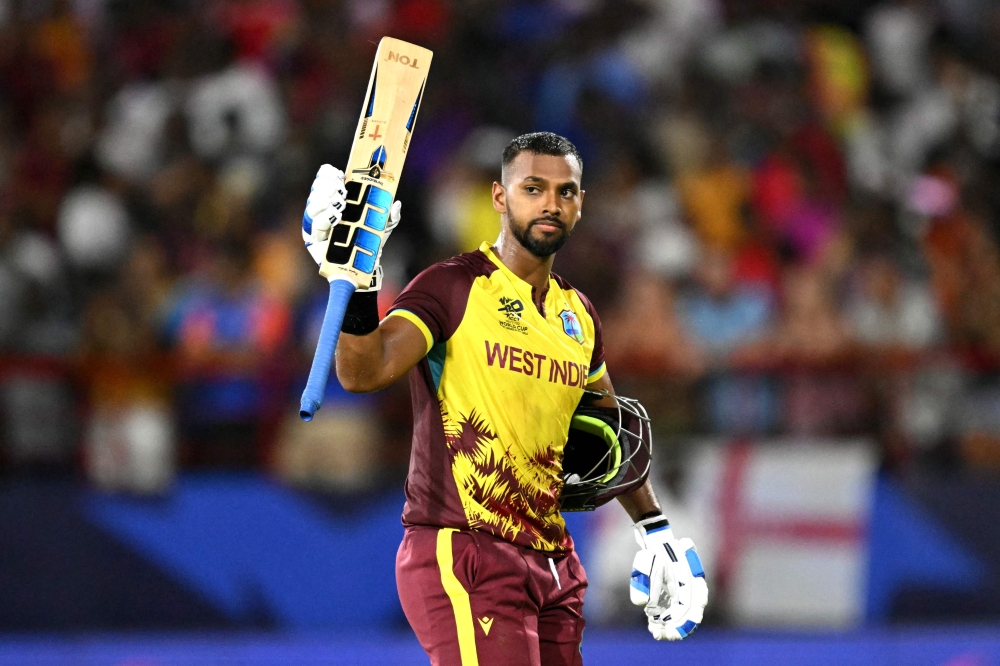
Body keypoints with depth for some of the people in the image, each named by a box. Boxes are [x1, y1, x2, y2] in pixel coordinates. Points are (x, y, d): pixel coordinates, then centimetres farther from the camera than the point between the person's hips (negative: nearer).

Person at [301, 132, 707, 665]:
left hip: (553, 565, 7)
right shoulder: (454, 287, -5)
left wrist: (655, 532, 31)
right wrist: (355, 288, -34)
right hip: (460, 556, -7)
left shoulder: (578, 315, 16)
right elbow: (363, 373, -19)